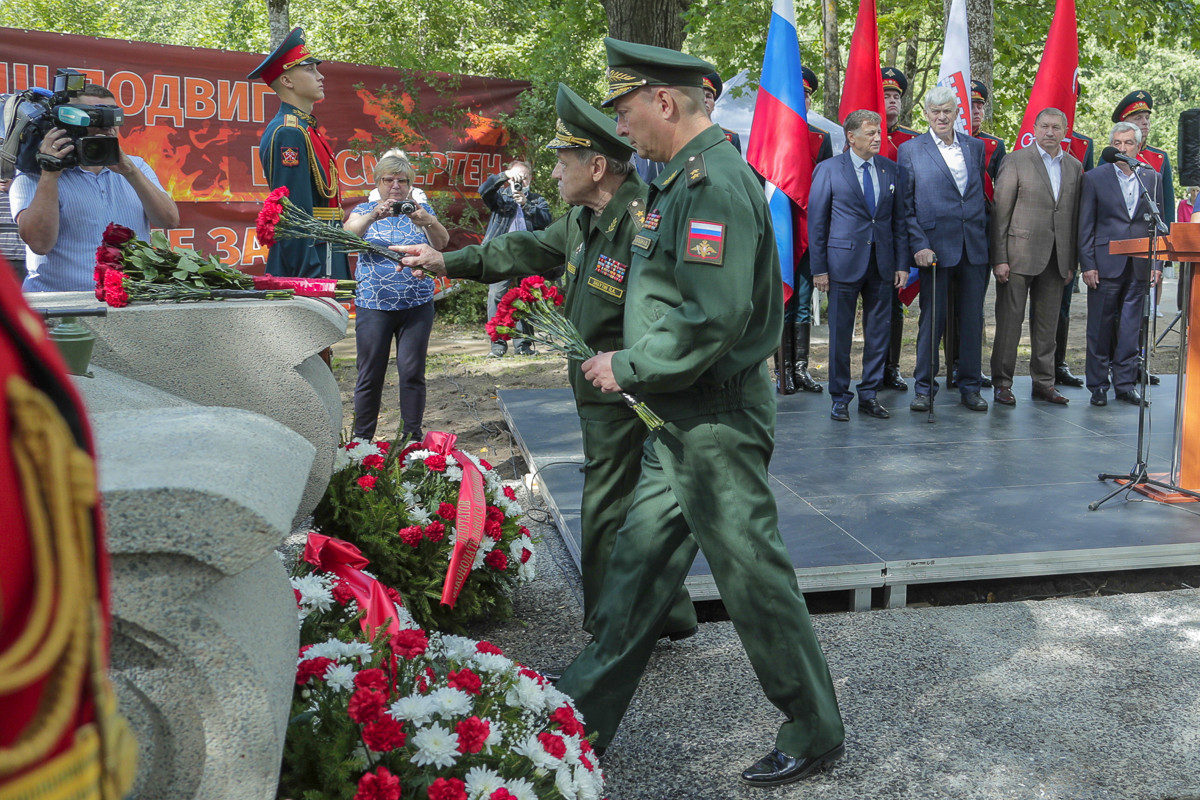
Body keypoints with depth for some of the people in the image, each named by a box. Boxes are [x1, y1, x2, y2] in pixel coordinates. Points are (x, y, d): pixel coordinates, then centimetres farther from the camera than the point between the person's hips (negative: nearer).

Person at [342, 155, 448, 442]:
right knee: (370, 375, 2)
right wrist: (372, 216, -34)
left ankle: (412, 438, 12)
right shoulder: (365, 210, 7)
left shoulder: (421, 210, 8)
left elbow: (441, 243, -10)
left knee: (412, 373, 1)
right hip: (373, 306, 0)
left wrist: (428, 222, -33)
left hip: (417, 307, 1)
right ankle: (361, 440, 13)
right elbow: (348, 235, -14)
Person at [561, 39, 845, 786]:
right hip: (683, 422, 10)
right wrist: (630, 366, 10)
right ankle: (585, 715, 30)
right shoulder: (688, 176, 13)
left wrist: (627, 368, -16)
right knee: (637, 563, 16)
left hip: (716, 423, -10)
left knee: (754, 577, 3)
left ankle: (816, 731, 22)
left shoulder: (715, 180, -20)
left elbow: (712, 319, -28)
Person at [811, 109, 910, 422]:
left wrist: (902, 263, 3)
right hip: (844, 262, -3)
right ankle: (839, 398, 14)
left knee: (878, 332, 8)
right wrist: (819, 268, -7)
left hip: (882, 264, 4)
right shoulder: (829, 170, -1)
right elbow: (816, 221, -2)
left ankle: (869, 395, 19)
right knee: (840, 334, 3)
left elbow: (900, 219, 10)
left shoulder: (892, 170, 8)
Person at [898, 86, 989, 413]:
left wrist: (986, 237, 10)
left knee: (972, 318, 7)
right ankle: (924, 387, 11)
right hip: (935, 247, -3)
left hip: (975, 248, 3)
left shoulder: (975, 147, 13)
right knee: (932, 318, 1)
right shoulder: (910, 150, 2)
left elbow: (982, 195, 17)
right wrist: (918, 245, -10)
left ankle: (970, 386, 17)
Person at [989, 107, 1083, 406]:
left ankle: (1044, 383, 19)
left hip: (1056, 259, 5)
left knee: (1047, 324, 10)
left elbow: (1074, 216, 14)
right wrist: (999, 258, -11)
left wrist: (1071, 261, 9)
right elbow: (1000, 213, -6)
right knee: (1009, 320, -2)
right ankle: (1002, 384, 7)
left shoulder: (1074, 166, 13)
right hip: (1020, 255, -5)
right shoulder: (1016, 161, -2)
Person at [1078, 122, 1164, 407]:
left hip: (1140, 266, 3)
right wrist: (1087, 265, -6)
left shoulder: (1153, 179, 10)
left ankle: (1125, 383, 14)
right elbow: (1085, 226, 0)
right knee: (1101, 327, 2)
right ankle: (1098, 385, 10)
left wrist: (1157, 264, 4)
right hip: (1106, 264, -2)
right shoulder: (1094, 178, 2)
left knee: (1131, 327, 6)